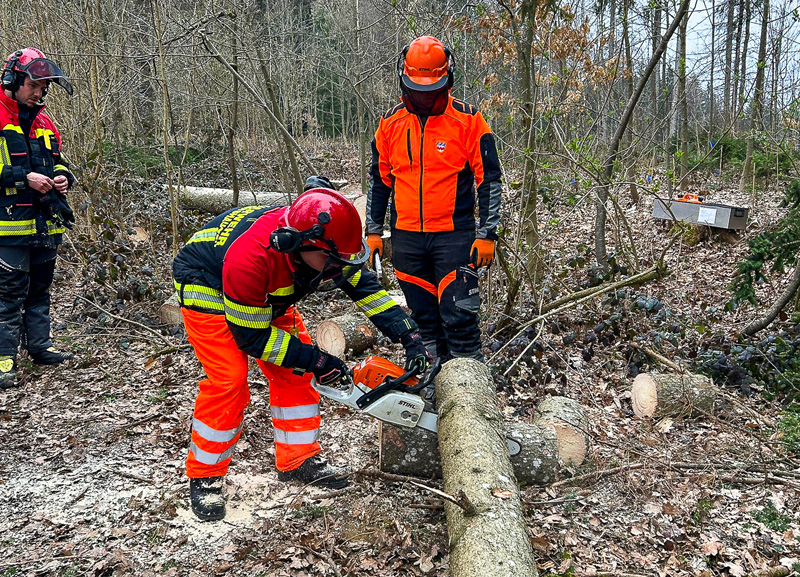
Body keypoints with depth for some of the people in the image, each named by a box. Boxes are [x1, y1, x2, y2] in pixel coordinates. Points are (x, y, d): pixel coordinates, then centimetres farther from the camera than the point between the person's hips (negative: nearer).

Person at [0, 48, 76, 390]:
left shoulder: (42, 122, 16)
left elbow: (57, 160, 25)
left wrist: (62, 176, 4)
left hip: (45, 222, 7)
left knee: (40, 287, 15)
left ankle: (39, 345, 26)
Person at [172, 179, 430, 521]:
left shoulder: (323, 243, -24)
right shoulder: (251, 256, -43)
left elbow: (366, 287, -12)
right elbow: (252, 337, -31)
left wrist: (410, 337, -19)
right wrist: (315, 360, -28)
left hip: (266, 296, 7)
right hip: (206, 287, -7)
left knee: (294, 371, -2)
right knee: (228, 381, -17)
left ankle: (298, 459, 11)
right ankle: (204, 478, 1)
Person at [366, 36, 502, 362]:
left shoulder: (468, 120, -4)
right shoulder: (391, 123, 7)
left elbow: (489, 182, -3)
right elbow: (379, 182, 15)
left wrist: (486, 235, -8)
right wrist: (373, 231, 12)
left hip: (454, 235, -4)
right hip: (406, 238, 4)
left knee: (459, 318, -7)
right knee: (424, 320, 12)